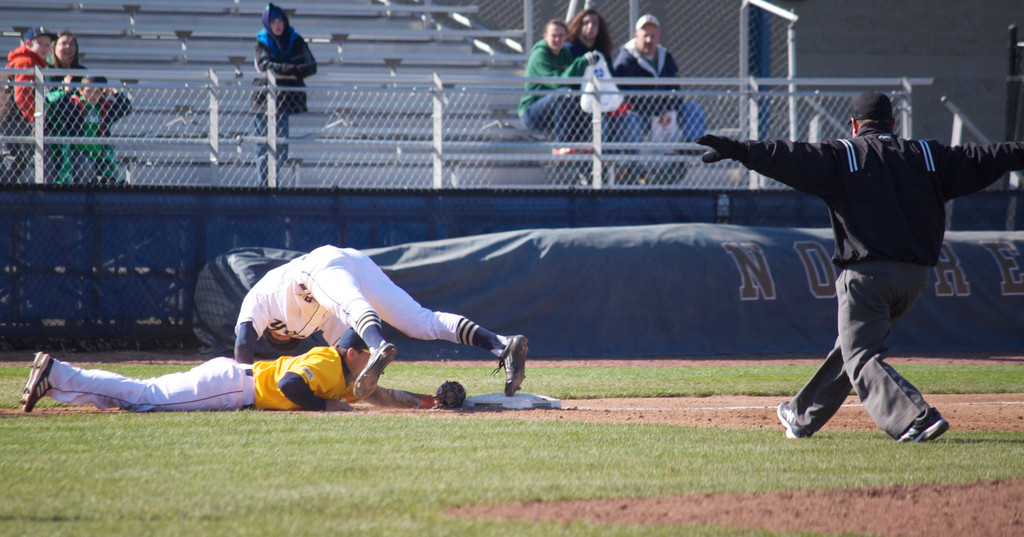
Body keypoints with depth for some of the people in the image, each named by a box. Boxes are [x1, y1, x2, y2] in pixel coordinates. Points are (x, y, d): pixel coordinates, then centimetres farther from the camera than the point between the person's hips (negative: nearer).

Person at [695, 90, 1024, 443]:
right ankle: (803, 416, 34)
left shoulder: (842, 156, -1)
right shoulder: (927, 156, 12)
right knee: (853, 346, 21)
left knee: (861, 357, -5)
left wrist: (738, 150, -16)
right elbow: (979, 161, 18)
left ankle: (917, 418, -25)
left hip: (867, 274, -6)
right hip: (916, 275, 6)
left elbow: (791, 159, -12)